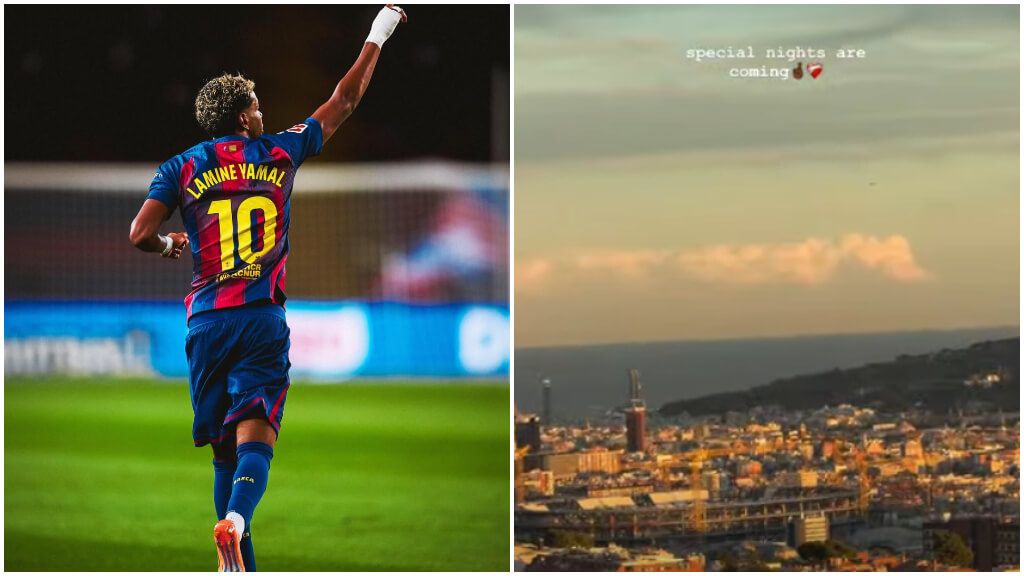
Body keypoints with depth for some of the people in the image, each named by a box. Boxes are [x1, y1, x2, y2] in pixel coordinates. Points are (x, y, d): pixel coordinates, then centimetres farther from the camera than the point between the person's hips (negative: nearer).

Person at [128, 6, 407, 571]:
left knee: (224, 448, 10)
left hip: (207, 319, 2)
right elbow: (343, 101, 17)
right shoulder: (278, 152, 7)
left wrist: (169, 245, 20)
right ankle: (236, 518, -39)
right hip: (264, 318, -2)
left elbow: (140, 234, -3)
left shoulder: (181, 167, 7)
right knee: (255, 435, -11)